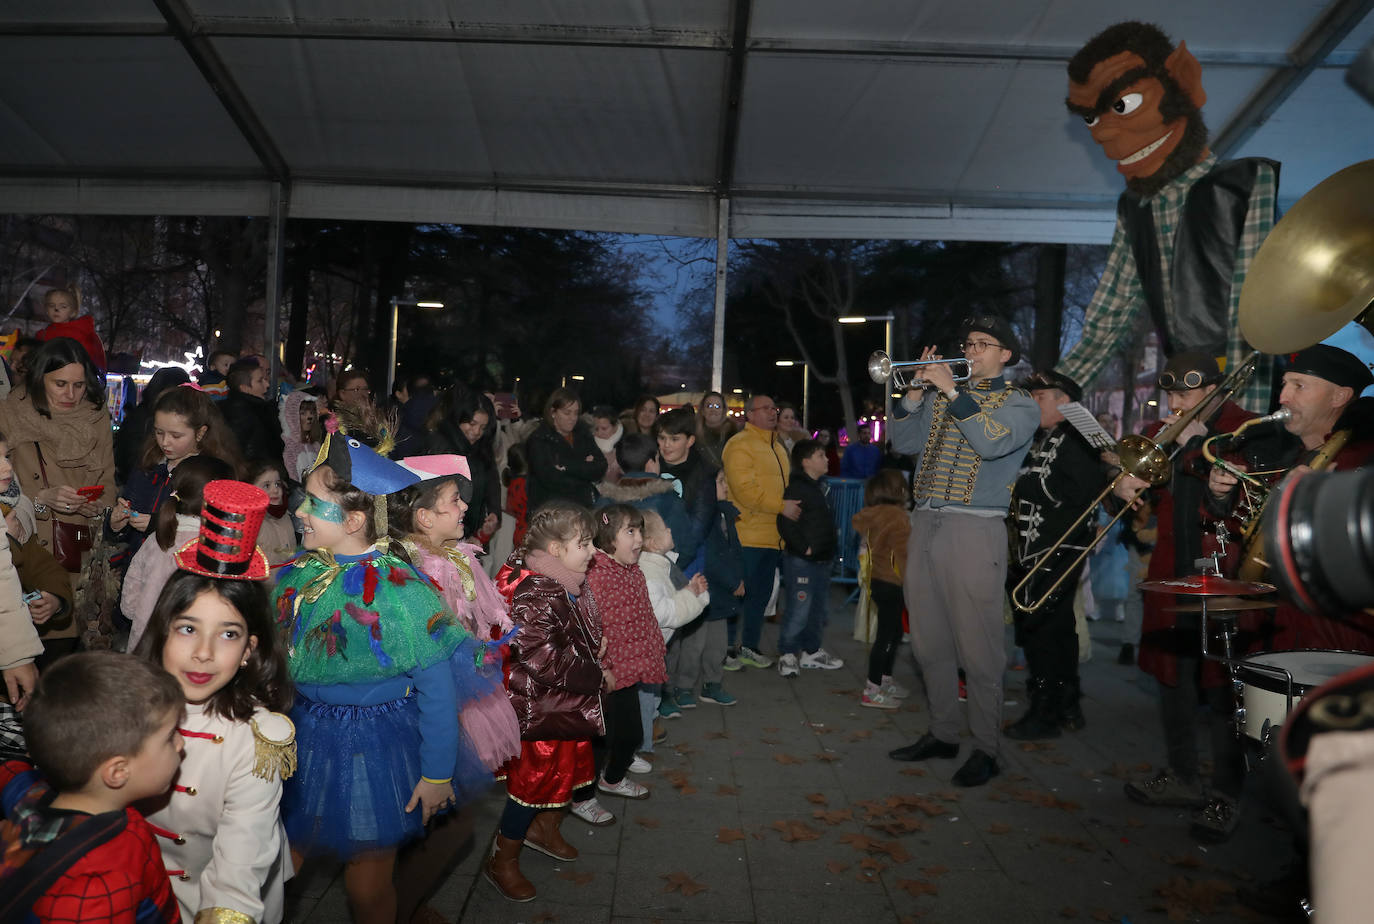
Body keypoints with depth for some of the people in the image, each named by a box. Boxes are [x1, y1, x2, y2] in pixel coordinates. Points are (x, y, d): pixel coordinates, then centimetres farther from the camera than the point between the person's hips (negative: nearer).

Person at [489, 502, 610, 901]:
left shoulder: (569, 584, 1)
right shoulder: (532, 594, -29)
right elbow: (544, 661, -30)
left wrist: (595, 648, 1)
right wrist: (597, 676, -20)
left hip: (570, 703, 10)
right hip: (538, 708, -9)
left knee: (571, 764, 23)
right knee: (534, 778, 5)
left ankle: (545, 828, 48)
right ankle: (502, 860, 25)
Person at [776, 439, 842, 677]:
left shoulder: (819, 488, 16)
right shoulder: (796, 488, -14)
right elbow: (785, 524, -22)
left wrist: (830, 547, 18)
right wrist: (804, 548, -19)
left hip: (822, 559, 10)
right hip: (800, 560, -10)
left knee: (820, 610, 15)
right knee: (800, 610, -7)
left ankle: (811, 651, 28)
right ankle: (787, 654, 5)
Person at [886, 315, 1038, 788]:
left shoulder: (1019, 404, 3)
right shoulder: (941, 397, 18)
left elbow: (992, 442, -17)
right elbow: (904, 442, 9)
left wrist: (951, 391, -15)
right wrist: (916, 389, 0)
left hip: (974, 531, -6)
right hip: (925, 525, 6)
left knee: (977, 647, -4)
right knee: (930, 642, 11)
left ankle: (985, 749, 8)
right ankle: (942, 734, 25)